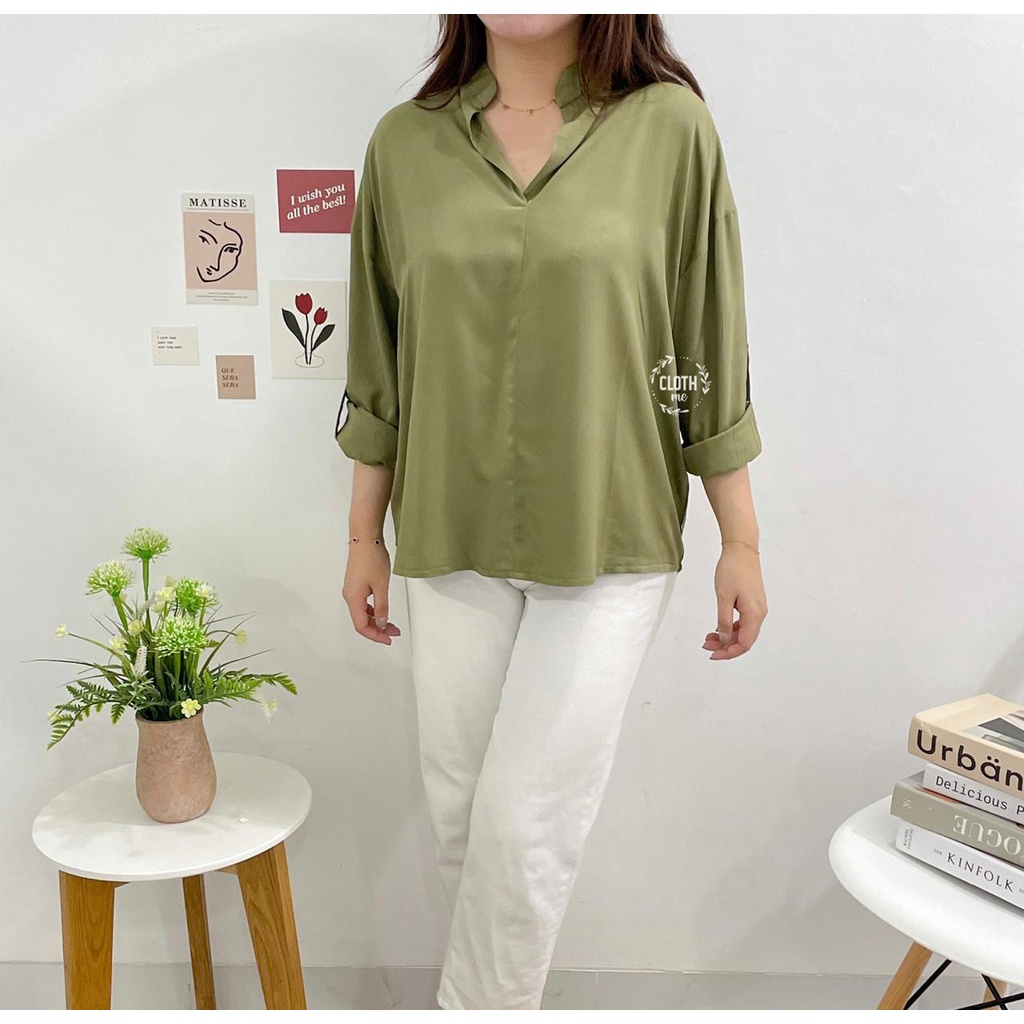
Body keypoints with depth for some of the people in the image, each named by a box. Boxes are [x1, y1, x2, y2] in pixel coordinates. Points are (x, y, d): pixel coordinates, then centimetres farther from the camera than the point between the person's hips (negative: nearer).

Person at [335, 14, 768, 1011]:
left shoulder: (669, 125, -4)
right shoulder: (404, 142, 3)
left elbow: (710, 349, -1)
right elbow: (379, 366, 8)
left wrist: (741, 540, 0)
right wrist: (364, 536, 10)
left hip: (608, 538, -2)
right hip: (453, 538, 3)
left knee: (527, 816, 0)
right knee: (458, 805, 12)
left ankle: (479, 1002, 27)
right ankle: (500, 991, 39)